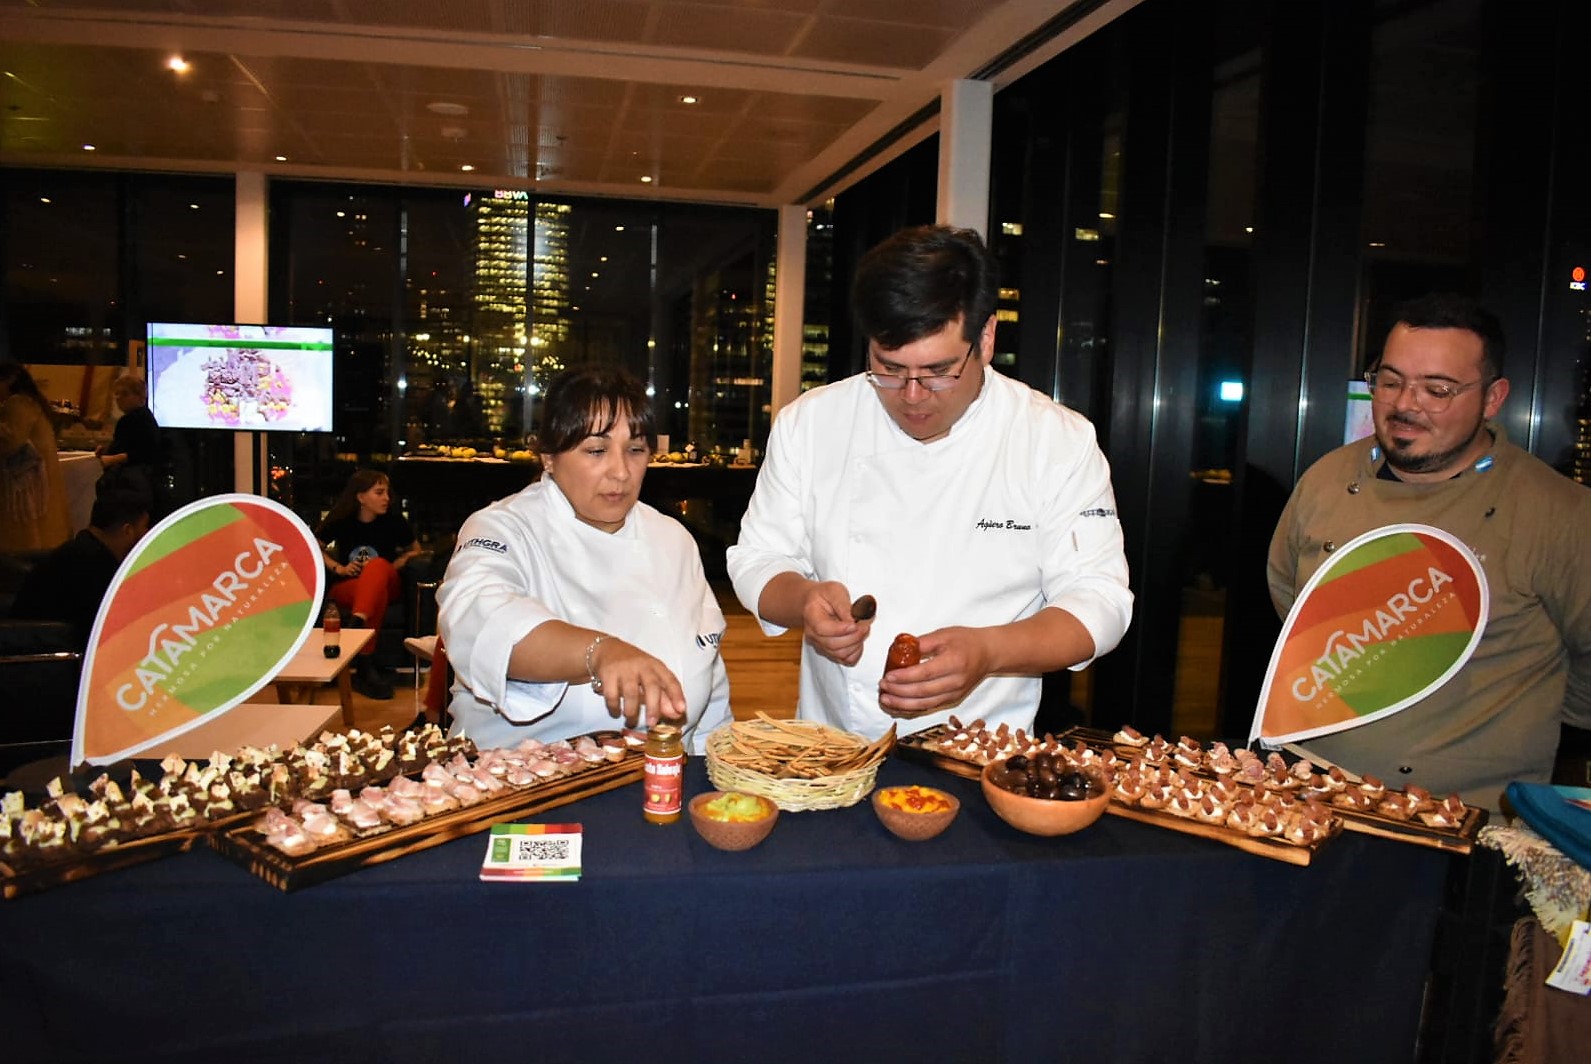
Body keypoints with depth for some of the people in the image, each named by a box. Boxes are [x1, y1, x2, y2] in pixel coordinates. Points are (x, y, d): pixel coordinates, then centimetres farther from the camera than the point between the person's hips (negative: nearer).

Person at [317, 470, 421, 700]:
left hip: (386, 583, 0)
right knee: (377, 592, -39)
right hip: (345, 586, 0)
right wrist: (338, 568, -3)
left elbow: (415, 550, 13)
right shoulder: (341, 522, 0)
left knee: (378, 566, -37)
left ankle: (356, 623, -54)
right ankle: (366, 665, -47)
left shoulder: (393, 521, 0)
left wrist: (392, 567, -5)